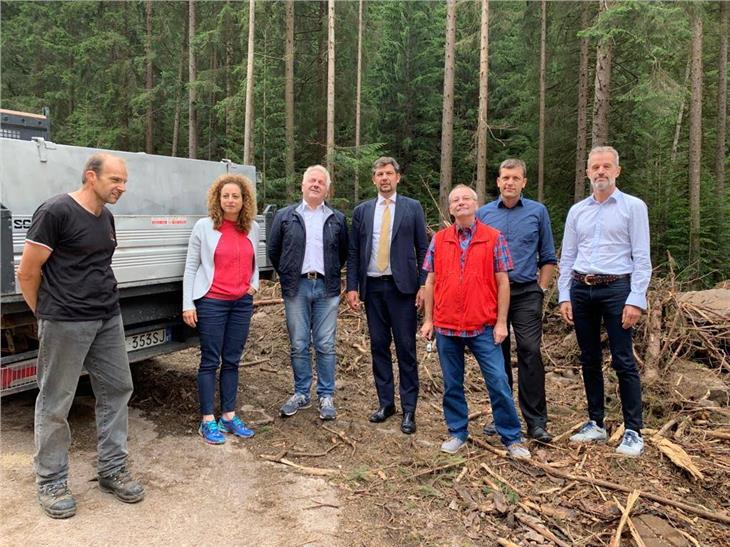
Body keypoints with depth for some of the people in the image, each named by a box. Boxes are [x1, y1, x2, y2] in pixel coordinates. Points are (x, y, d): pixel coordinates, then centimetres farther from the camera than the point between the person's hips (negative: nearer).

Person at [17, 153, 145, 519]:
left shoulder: (106, 218, 11)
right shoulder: (56, 212, -13)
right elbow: (27, 273, -9)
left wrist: (105, 303, 18)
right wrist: (45, 315, 3)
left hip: (108, 320, 8)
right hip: (66, 324, -7)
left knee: (117, 389, 11)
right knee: (55, 403, 6)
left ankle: (112, 469, 25)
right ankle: (51, 482, 22)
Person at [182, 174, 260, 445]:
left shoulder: (253, 228, 7)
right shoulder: (204, 226, -5)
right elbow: (191, 266, -3)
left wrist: (254, 283, 4)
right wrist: (188, 304, -7)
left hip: (242, 303, 4)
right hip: (211, 302, -4)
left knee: (232, 360, 11)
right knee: (210, 361, 2)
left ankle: (229, 415, 23)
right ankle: (207, 421, 13)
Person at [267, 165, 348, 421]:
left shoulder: (338, 219, 8)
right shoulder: (284, 216, 6)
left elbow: (344, 253, 16)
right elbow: (273, 251, 13)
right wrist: (288, 276, 13)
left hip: (326, 288, 0)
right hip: (297, 288, 0)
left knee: (325, 346, 3)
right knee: (298, 346, 6)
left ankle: (326, 396, 15)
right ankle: (301, 393, 20)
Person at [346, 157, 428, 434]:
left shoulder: (413, 208, 4)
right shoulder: (362, 211, 10)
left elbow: (423, 249, 2)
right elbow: (353, 252, 8)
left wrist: (423, 285, -6)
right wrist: (352, 287, 1)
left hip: (402, 287, -3)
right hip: (372, 287, 3)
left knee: (406, 348, 0)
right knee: (379, 346, 9)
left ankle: (409, 409, 10)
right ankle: (385, 402, 22)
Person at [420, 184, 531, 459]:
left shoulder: (494, 238, 0)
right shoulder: (439, 240, 6)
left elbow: (502, 282, -1)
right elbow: (430, 282, 8)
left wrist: (501, 322, -5)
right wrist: (428, 320, 5)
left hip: (483, 327, -2)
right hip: (446, 326, 3)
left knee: (498, 383, 0)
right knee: (452, 384, 11)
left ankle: (512, 438, 15)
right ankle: (457, 433, 27)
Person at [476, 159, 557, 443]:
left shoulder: (538, 211, 5)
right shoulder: (483, 213, 7)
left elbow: (548, 257, 8)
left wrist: (541, 290, 1)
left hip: (526, 293, -2)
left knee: (530, 353, -7)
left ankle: (536, 421, 2)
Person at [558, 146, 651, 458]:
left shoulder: (633, 207, 1)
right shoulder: (577, 211, 12)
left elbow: (642, 258, -4)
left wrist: (635, 300, -12)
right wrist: (564, 297, 5)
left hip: (616, 288, -4)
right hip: (580, 290, 4)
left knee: (623, 361, -3)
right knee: (589, 360, 10)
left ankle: (633, 431, 7)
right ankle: (595, 423, 21)